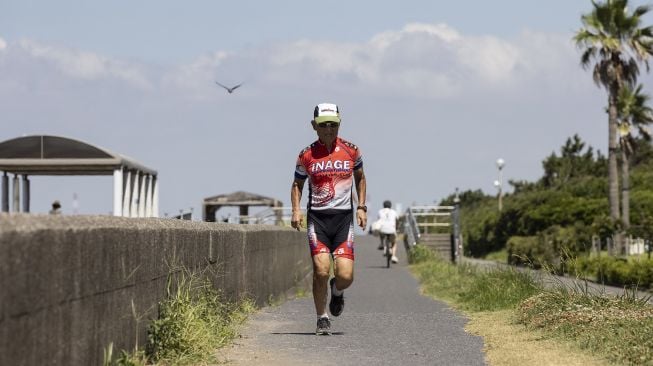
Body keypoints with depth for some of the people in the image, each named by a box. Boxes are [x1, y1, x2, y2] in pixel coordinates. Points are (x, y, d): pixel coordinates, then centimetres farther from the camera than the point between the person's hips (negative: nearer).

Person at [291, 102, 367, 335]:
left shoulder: (351, 151, 4)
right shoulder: (306, 156, 2)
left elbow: (360, 177, 19)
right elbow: (297, 184, 15)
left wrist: (361, 207, 9)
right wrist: (296, 211, -1)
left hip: (343, 217, 1)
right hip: (317, 218, -1)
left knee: (345, 276, -9)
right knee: (321, 271, -14)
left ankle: (337, 291, 29)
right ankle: (322, 319, 5)